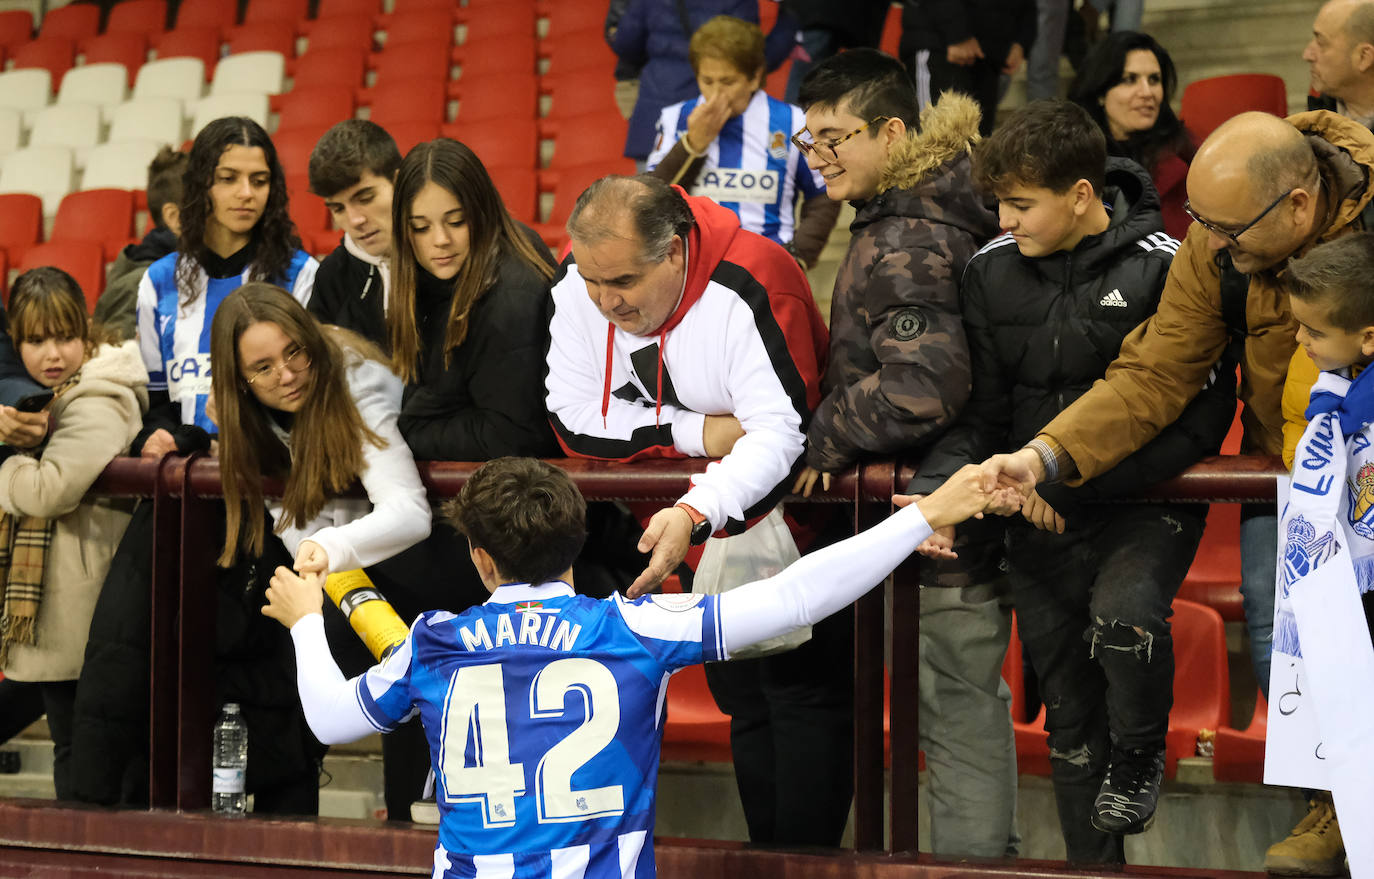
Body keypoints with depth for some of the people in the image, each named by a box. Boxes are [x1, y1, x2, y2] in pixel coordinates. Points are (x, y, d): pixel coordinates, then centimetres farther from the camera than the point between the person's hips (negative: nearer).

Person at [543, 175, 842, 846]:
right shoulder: (578, 288, -12)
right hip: (690, 527, 6)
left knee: (803, 695, -9)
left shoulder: (747, 290, -30)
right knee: (741, 699, 13)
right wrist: (699, 433, -23)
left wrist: (694, 514, -50)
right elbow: (572, 417, -14)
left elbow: (781, 435, -35)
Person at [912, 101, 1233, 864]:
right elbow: (981, 409, 2)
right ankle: (1093, 863, 27)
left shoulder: (1163, 269, -15)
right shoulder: (992, 271, 0)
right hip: (1041, 516, 5)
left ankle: (1140, 754, -4)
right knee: (1069, 713, 10)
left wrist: (1073, 480, -24)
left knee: (1124, 609, -34)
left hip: (1146, 499, -5)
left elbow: (1200, 415, -18)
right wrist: (935, 489, -19)